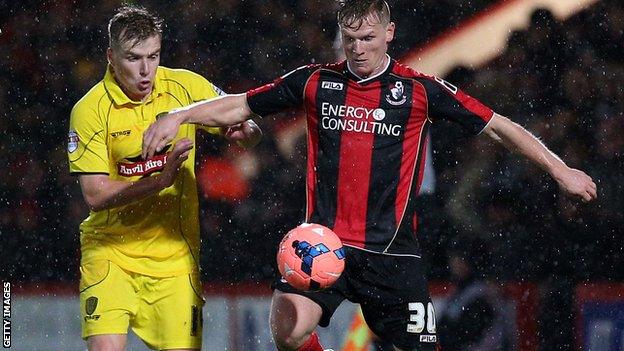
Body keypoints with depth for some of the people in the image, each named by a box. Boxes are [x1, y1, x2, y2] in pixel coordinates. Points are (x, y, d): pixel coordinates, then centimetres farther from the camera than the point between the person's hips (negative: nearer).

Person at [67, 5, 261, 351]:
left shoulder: (186, 87, -3)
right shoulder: (89, 111, -11)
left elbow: (251, 133, 4)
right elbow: (95, 195, -16)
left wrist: (244, 131, -21)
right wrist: (161, 180, -27)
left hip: (175, 254, 3)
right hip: (110, 251, -2)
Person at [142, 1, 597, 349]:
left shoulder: (420, 90, 2)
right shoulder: (314, 82, 7)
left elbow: (497, 126, 6)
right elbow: (239, 106, 15)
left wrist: (559, 168, 5)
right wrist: (177, 117, 3)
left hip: (393, 250, 0)